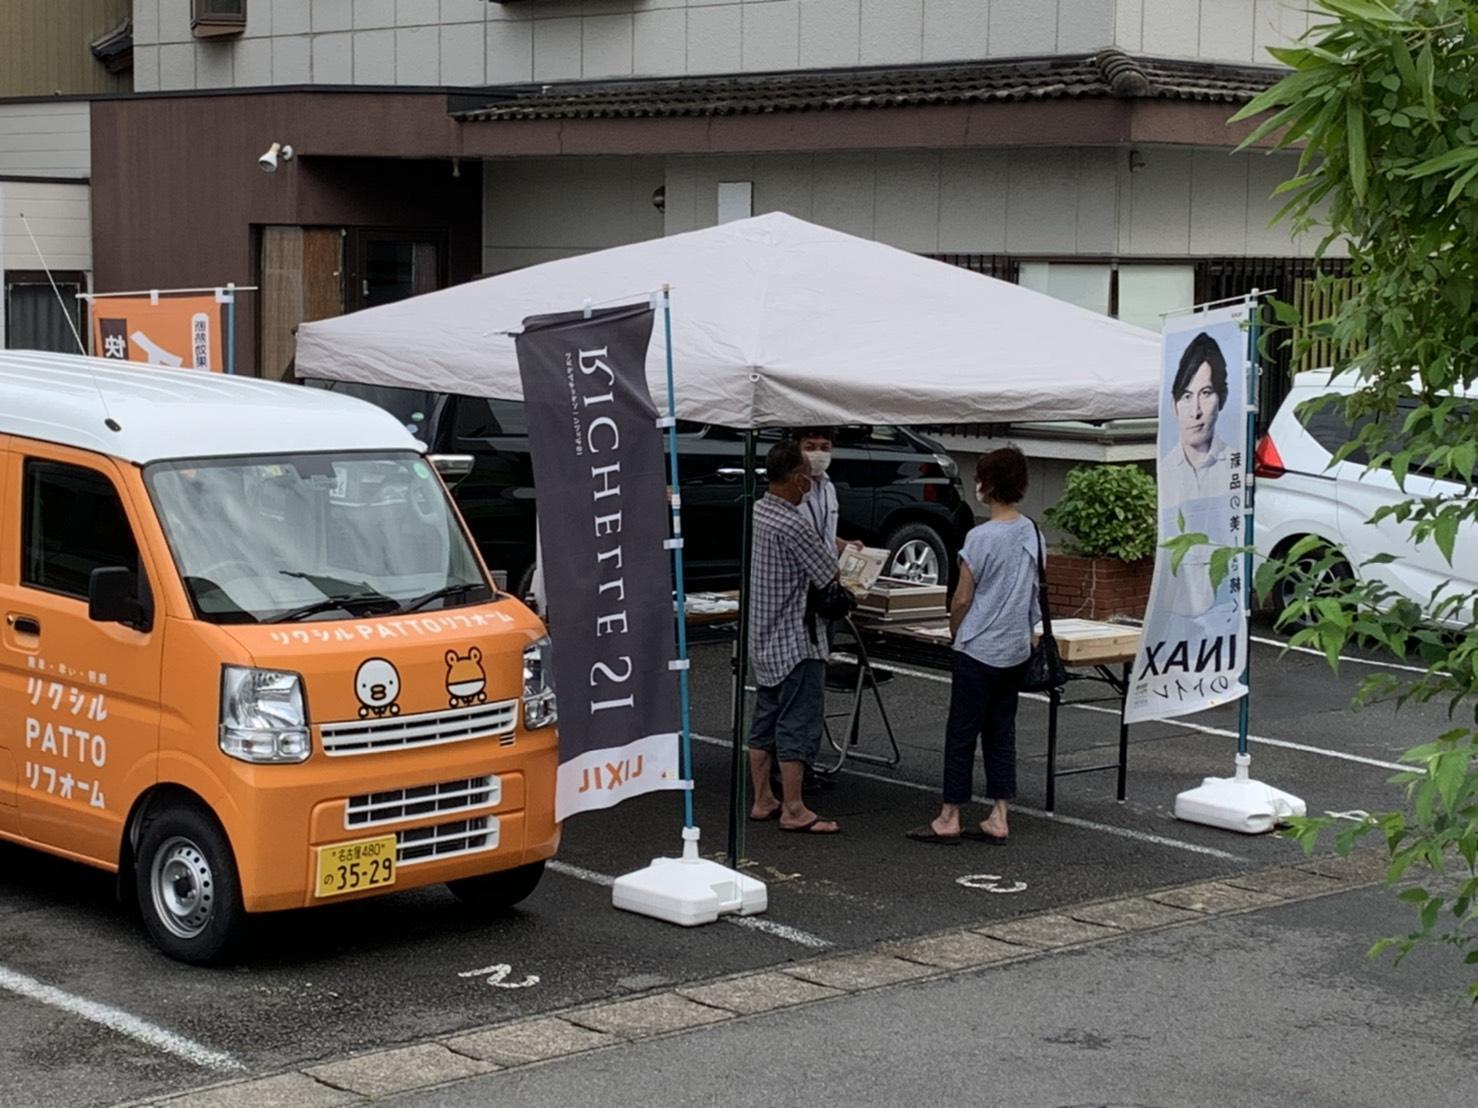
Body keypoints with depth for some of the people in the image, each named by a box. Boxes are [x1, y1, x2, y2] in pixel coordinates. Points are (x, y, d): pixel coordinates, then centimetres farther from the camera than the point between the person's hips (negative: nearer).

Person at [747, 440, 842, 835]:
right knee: (799, 724, -4)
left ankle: (762, 801, 21)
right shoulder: (793, 525, -22)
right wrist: (830, 545, 6)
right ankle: (793, 810, -1)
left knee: (766, 719, 14)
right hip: (795, 640, -9)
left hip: (764, 636, 9)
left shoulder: (757, 512, 6)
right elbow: (828, 574, -14)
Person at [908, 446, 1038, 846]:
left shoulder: (981, 538, -17)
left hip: (978, 649, -7)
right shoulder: (1032, 533, 3)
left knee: (962, 733, 2)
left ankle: (949, 819, 8)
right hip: (1016, 650, 7)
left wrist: (955, 634, 6)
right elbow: (1035, 595, 11)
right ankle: (998, 819, 13)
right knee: (1001, 731, 12)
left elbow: (962, 599, -11)